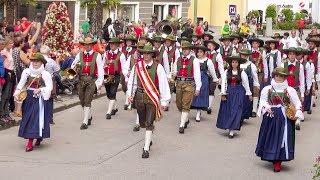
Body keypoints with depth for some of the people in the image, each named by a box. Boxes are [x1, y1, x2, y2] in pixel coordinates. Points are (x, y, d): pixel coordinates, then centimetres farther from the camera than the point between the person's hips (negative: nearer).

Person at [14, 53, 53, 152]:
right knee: (27, 117, 8)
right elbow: (21, 83, -2)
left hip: (39, 98, -4)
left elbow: (49, 87, -11)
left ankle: (30, 143, -8)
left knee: (35, 118, -8)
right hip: (28, 98, 4)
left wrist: (40, 90, -27)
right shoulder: (27, 72, 3)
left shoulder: (45, 74, -6)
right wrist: (17, 92, -18)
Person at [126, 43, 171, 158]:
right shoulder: (137, 66, 2)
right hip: (140, 96, 4)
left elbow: (163, 84, -7)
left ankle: (146, 149, -5)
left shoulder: (157, 67, -8)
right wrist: (130, 94, 3)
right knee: (142, 122, 17)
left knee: (149, 123, -8)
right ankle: (149, 139, 43)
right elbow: (132, 81, 10)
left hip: (153, 97, -4)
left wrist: (164, 101, -7)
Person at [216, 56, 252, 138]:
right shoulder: (226, 72, 1)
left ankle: (232, 131, -8)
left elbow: (246, 84, 6)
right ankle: (228, 127, 20)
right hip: (229, 93, 2)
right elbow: (223, 83, 0)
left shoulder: (242, 73, -1)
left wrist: (249, 94, 10)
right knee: (227, 110, 6)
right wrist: (223, 93, -6)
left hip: (239, 93, -2)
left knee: (236, 110, -7)